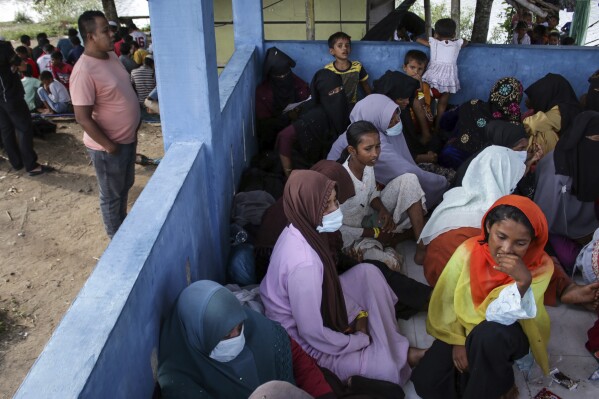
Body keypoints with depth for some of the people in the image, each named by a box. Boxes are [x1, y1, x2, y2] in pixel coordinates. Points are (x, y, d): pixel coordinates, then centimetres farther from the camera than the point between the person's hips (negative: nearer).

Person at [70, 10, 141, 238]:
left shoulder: (111, 56, 2)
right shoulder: (84, 72, -26)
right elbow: (83, 118, -25)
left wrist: (134, 127, 15)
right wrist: (109, 145, -19)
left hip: (127, 139, 8)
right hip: (108, 147, -8)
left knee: (125, 187, 26)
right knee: (112, 196, 12)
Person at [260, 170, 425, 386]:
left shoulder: (302, 230, -9)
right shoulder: (304, 263, -36)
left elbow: (330, 283, 7)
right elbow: (312, 333, -29)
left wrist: (359, 313, 1)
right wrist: (361, 340, -15)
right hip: (303, 341, -9)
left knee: (367, 272, 6)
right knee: (386, 367, -13)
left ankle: (396, 347, 11)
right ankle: (398, 355, 22)